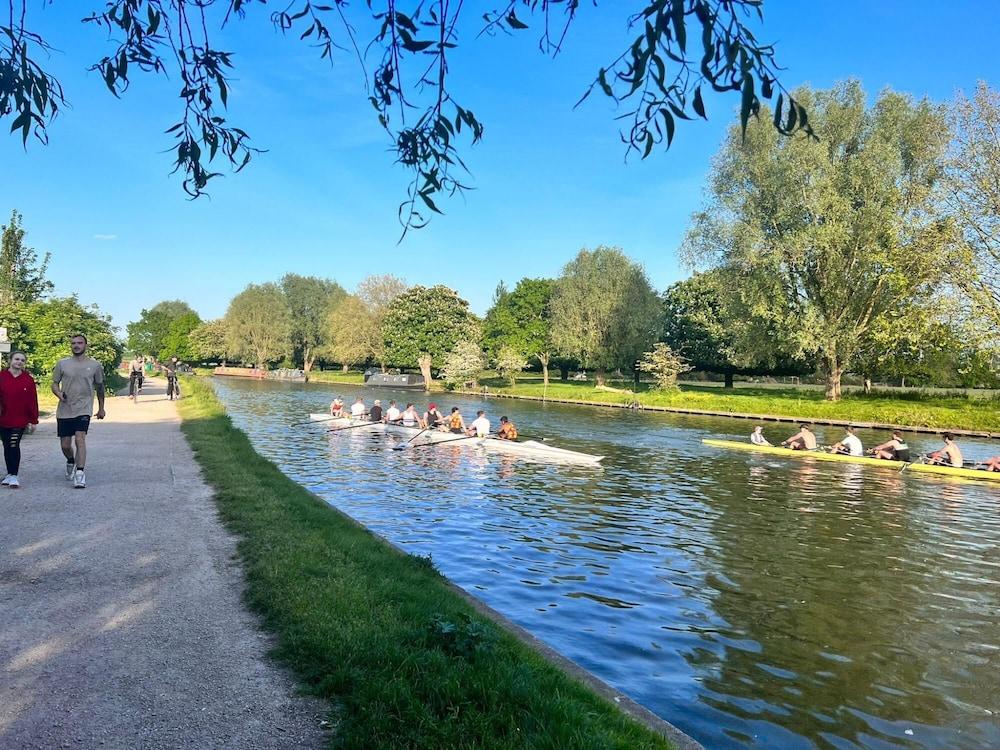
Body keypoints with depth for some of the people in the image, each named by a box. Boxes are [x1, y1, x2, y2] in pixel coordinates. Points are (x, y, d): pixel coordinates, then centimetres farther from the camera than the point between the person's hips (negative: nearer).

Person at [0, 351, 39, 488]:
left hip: (19, 420, -2)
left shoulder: (28, 380, -1)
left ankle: (14, 476, -4)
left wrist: (33, 420, 0)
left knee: (14, 446, -9)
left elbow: (33, 401, 0)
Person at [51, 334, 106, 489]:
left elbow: (99, 387, 13)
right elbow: (54, 384, 10)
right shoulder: (62, 363, 4)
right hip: (64, 410, 2)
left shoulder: (95, 365, 2)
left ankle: (80, 474, -19)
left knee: (80, 439, -19)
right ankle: (71, 462, 40)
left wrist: (101, 408, 18)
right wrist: (59, 394, -13)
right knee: (65, 445, 8)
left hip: (84, 409, -2)